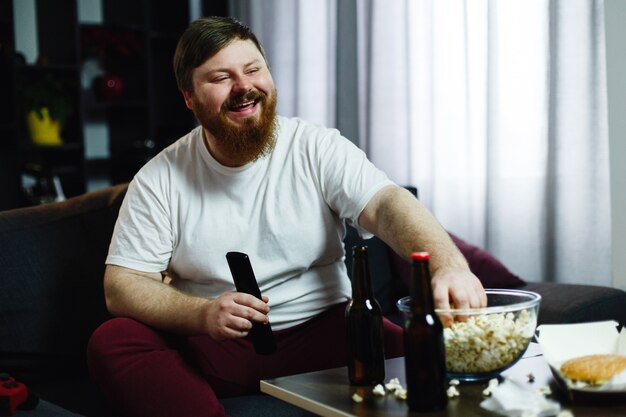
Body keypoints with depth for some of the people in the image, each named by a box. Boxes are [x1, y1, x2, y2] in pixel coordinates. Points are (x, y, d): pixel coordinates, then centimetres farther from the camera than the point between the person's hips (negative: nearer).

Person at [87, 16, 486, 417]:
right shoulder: (160, 180, 1)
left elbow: (387, 204, -16)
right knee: (111, 341, -26)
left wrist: (449, 265, -38)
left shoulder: (317, 148, -1)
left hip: (322, 332, -1)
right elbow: (122, 286, -4)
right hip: (211, 347, 2)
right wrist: (203, 314, -25)